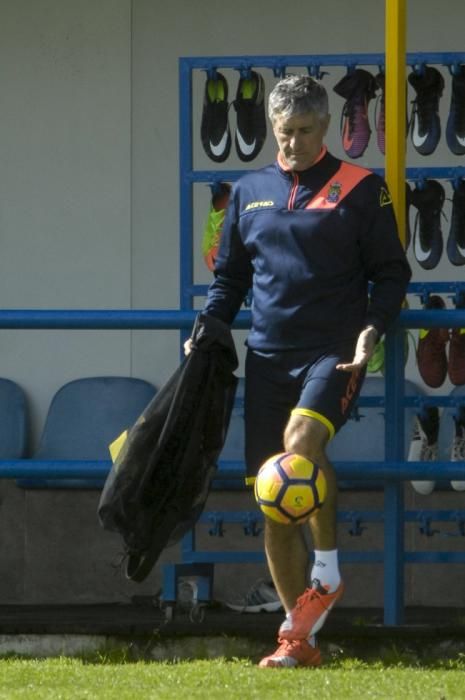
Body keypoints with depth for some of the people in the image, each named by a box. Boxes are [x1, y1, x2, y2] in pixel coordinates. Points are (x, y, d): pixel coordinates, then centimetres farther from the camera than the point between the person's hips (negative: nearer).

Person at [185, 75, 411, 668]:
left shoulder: (359, 189, 3)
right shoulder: (249, 192, 15)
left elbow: (391, 273, 4)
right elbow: (229, 275, 21)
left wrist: (372, 330, -12)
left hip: (333, 351, -4)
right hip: (268, 357, 4)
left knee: (302, 436, -33)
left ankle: (327, 571, -14)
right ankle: (300, 638, 8)